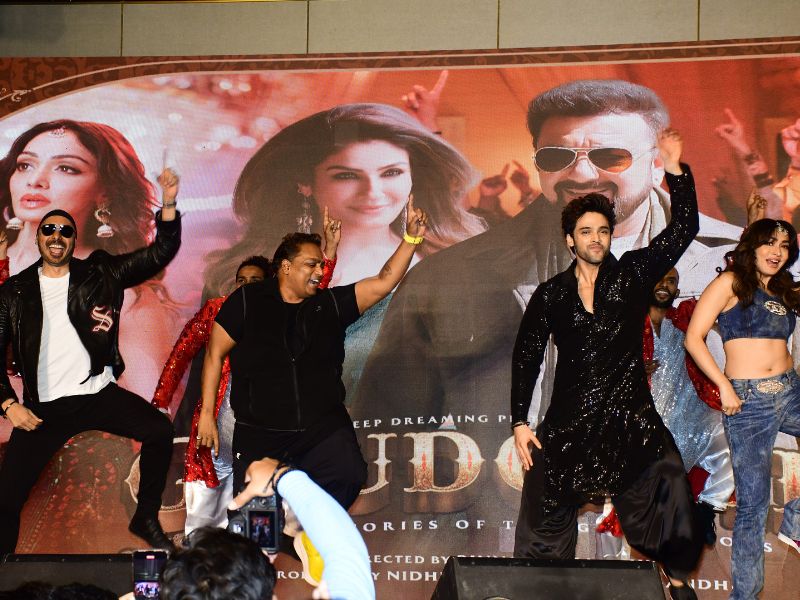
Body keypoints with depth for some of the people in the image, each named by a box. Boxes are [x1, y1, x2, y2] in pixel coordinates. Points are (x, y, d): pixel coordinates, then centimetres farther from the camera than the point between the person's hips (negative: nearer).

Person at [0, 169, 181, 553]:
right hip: (44, 406, 0)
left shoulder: (100, 274, 5)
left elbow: (161, 253, -1)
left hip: (99, 394, 1)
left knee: (159, 430, -20)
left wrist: (168, 205, -17)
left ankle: (146, 520, -1)